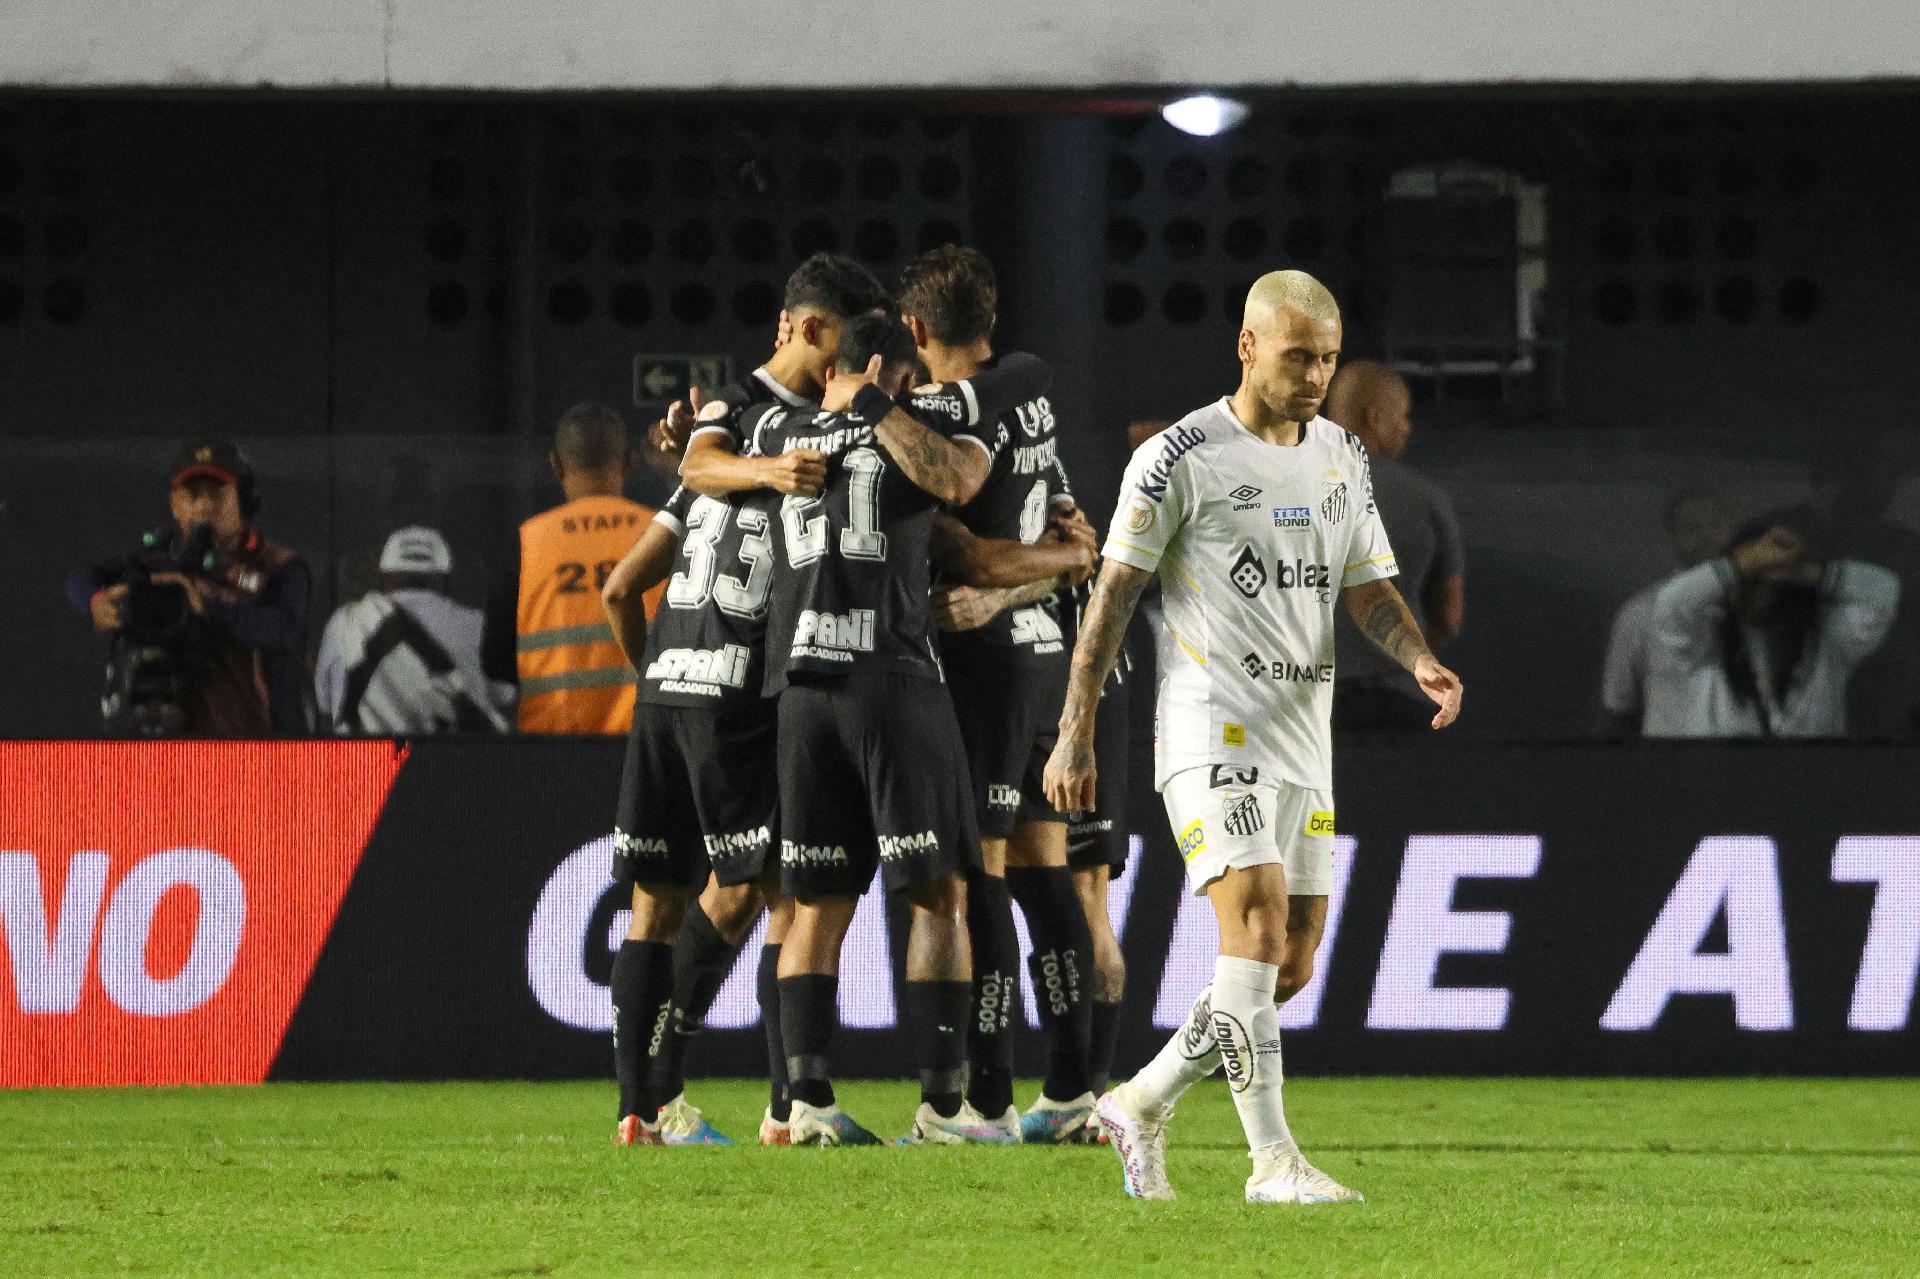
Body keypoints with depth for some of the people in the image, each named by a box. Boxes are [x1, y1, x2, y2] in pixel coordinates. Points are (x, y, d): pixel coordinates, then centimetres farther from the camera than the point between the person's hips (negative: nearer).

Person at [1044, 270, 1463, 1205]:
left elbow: (1369, 592, 12)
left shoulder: (1343, 460, 12)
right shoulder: (1181, 459, -7)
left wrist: (1422, 661, -9)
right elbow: (1114, 596, -5)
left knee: (1288, 966, 6)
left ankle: (1142, 1105, 23)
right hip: (1211, 730, -7)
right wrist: (1075, 733, -7)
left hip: (1303, 733, 7)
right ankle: (1272, 1160, -20)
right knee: (1257, 926, -20)